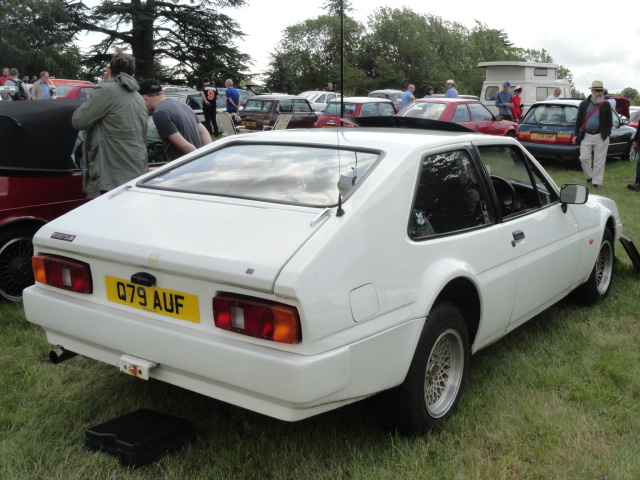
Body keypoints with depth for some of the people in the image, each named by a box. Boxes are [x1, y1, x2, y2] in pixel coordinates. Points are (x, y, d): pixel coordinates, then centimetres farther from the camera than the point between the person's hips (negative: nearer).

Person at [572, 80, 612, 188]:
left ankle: (596, 182, 9)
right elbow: (578, 120, 10)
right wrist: (576, 134, 4)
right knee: (584, 158, -3)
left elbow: (609, 122, 7)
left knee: (599, 161, 1)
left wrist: (606, 135, -3)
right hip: (586, 136, 1)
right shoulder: (584, 104, 7)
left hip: (600, 137, -1)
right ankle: (590, 176, 19)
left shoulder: (606, 105, 4)